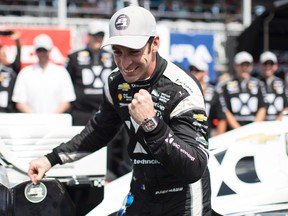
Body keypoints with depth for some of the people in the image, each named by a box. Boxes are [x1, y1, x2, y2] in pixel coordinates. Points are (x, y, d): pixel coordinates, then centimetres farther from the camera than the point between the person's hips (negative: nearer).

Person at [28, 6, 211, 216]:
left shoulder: (182, 90, -23)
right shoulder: (116, 83, -3)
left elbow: (195, 168, -29)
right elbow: (99, 131, 15)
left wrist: (151, 124, -37)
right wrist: (52, 158, 11)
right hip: (140, 194, 6)